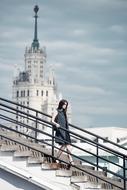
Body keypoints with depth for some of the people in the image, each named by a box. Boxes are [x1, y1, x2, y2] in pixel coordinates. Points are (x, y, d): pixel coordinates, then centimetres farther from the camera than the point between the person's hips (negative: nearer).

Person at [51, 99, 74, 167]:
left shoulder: (64, 112, 19)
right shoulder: (57, 112, -1)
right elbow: (52, 121, -9)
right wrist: (56, 124, -28)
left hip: (65, 131, 7)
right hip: (60, 131, -7)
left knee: (68, 146, -1)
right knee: (63, 145, -14)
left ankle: (71, 161, -6)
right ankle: (56, 159, -2)